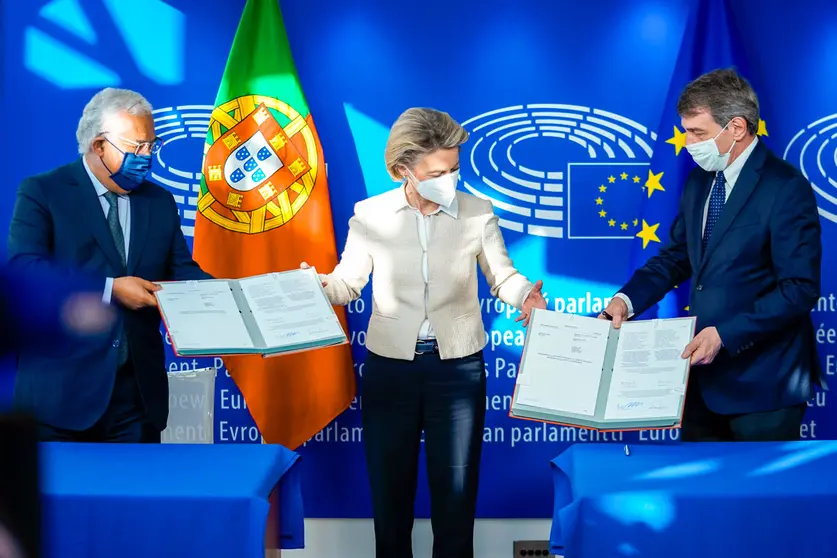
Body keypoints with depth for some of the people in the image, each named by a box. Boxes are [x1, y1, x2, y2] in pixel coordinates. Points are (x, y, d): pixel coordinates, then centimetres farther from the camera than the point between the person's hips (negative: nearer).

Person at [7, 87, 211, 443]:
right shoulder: (42, 192, -3)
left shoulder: (160, 202, 12)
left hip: (138, 389, 4)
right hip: (62, 387, -4)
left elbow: (180, 271, 9)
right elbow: (22, 268, -16)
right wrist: (109, 289, -21)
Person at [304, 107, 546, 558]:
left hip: (458, 366, 0)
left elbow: (502, 275, 3)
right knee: (390, 490, 11)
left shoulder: (477, 213, -4)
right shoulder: (370, 215, -5)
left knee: (455, 492, 10)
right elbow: (347, 283, 0)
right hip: (390, 365, 0)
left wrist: (525, 295, -19)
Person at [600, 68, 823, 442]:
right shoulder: (699, 181, 9)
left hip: (762, 381, -7)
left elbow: (800, 288, -19)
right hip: (704, 371, 7)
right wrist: (628, 299, -3)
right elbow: (677, 256, 14)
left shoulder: (786, 187, -15)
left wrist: (725, 335, -24)